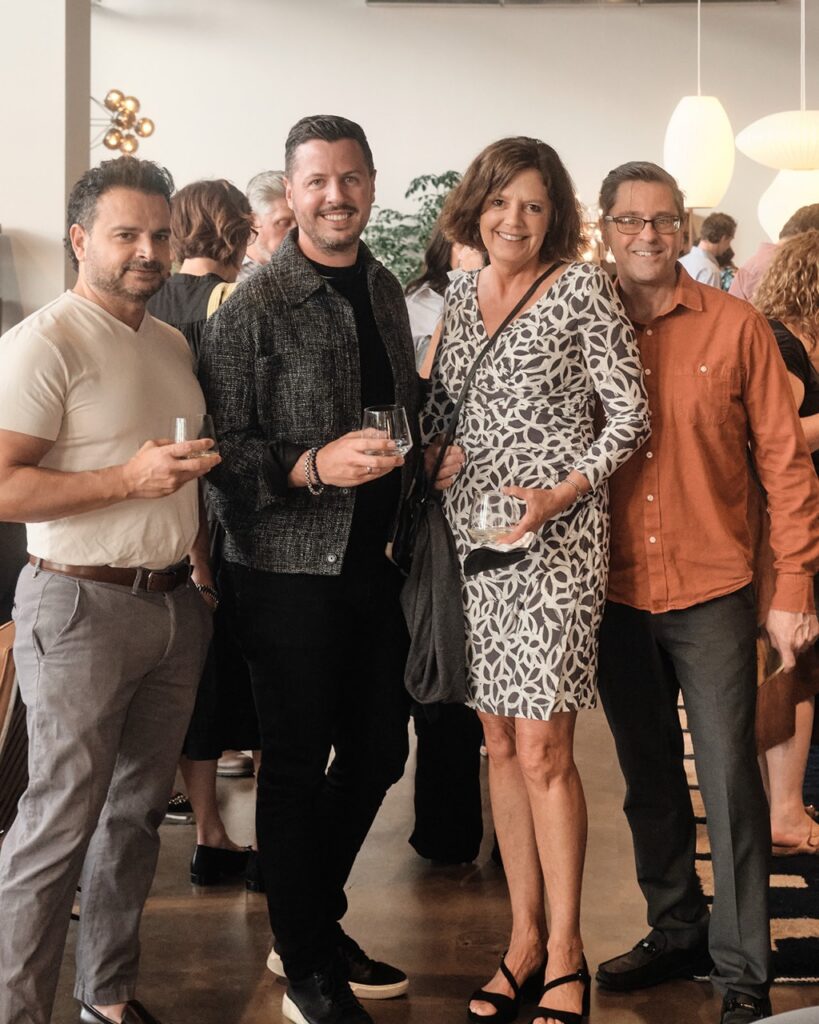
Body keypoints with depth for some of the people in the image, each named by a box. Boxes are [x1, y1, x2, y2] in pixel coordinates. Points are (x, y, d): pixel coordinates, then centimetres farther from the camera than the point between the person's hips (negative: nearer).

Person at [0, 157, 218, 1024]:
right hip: (82, 609, -7)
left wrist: (201, 555, 14)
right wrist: (129, 478, -23)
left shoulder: (173, 343, 14)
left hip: (175, 606, 8)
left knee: (136, 812, 14)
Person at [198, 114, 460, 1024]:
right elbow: (222, 452, -14)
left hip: (375, 563, 7)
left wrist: (431, 447, 6)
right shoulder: (253, 310, -12)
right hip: (290, 569, -7)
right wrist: (315, 466, -27)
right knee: (296, 767, 4)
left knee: (377, 752, 15)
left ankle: (318, 921, 36)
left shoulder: (383, 289, 11)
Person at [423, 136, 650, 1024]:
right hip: (470, 532, 6)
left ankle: (564, 952, 9)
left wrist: (561, 493, -16)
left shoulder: (582, 287, -5)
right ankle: (523, 939, 21)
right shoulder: (461, 293, 12)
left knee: (542, 750, -6)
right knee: (500, 743, 9)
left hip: (554, 534, -6)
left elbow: (630, 415, -6)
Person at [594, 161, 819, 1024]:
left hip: (712, 594, -3)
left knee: (730, 781, -2)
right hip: (616, 596, 3)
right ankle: (676, 931, 30)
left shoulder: (735, 327, -3)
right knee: (648, 778, 14)